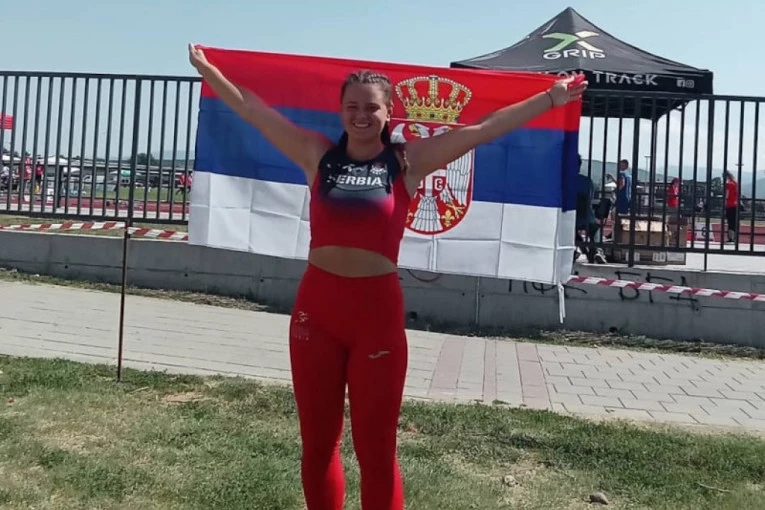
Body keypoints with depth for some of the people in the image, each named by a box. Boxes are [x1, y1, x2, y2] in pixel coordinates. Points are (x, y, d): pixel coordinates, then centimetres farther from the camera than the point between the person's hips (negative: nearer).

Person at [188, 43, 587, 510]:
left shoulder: (409, 161, 1)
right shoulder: (317, 153, 6)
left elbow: (485, 128, 0)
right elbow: (252, 109, 12)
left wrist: (552, 98, -1)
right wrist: (206, 68, 18)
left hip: (378, 309, -2)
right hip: (316, 305, 2)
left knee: (377, 449, 7)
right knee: (317, 444, 14)